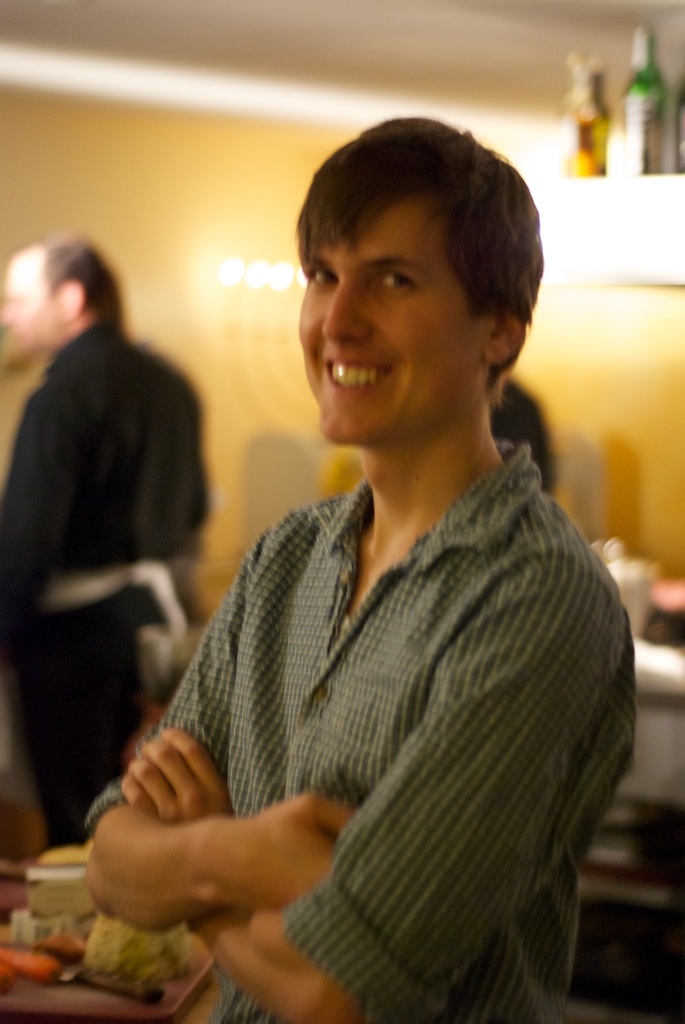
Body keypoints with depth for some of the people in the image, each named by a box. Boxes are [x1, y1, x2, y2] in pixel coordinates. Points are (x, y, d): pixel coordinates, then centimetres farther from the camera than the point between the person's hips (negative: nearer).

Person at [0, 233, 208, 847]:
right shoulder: (169, 383, 7)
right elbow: (194, 510, 16)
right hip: (156, 610, 8)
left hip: (77, 627, -8)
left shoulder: (62, 394, -17)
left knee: (75, 813, 1)